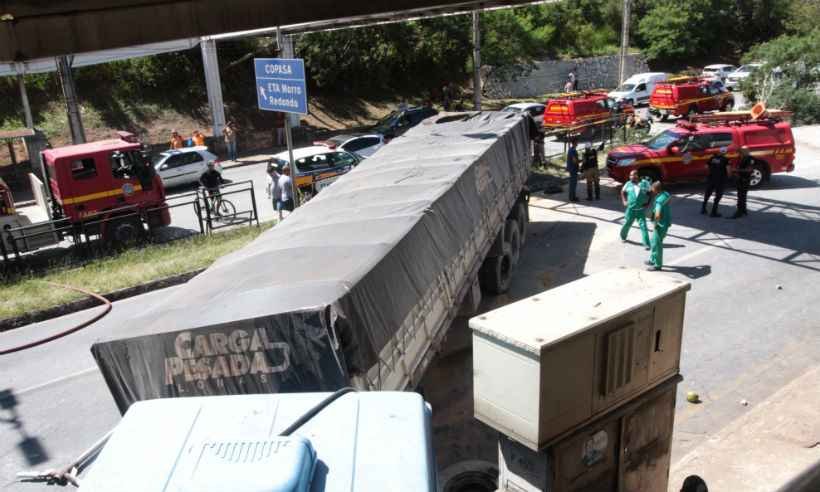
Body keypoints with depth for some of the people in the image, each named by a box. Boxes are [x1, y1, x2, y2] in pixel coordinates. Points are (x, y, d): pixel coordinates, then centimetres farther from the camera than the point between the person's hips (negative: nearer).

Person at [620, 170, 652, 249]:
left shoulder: (644, 183, -4)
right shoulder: (628, 184, 1)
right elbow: (623, 192, 18)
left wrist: (648, 202, -2)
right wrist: (624, 201, 7)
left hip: (641, 210, -2)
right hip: (630, 209, 2)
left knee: (643, 226, -6)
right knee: (627, 224, 14)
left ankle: (646, 244, -3)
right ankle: (623, 237, 43)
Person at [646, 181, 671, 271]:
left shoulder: (659, 200, -30)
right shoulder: (666, 194, -1)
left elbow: (657, 215, -43)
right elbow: (670, 198, 25)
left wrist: (656, 223, -21)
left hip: (661, 225, -10)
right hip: (666, 222, 10)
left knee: (656, 244, 5)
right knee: (654, 241, 23)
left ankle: (657, 265, 17)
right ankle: (653, 260, 37)